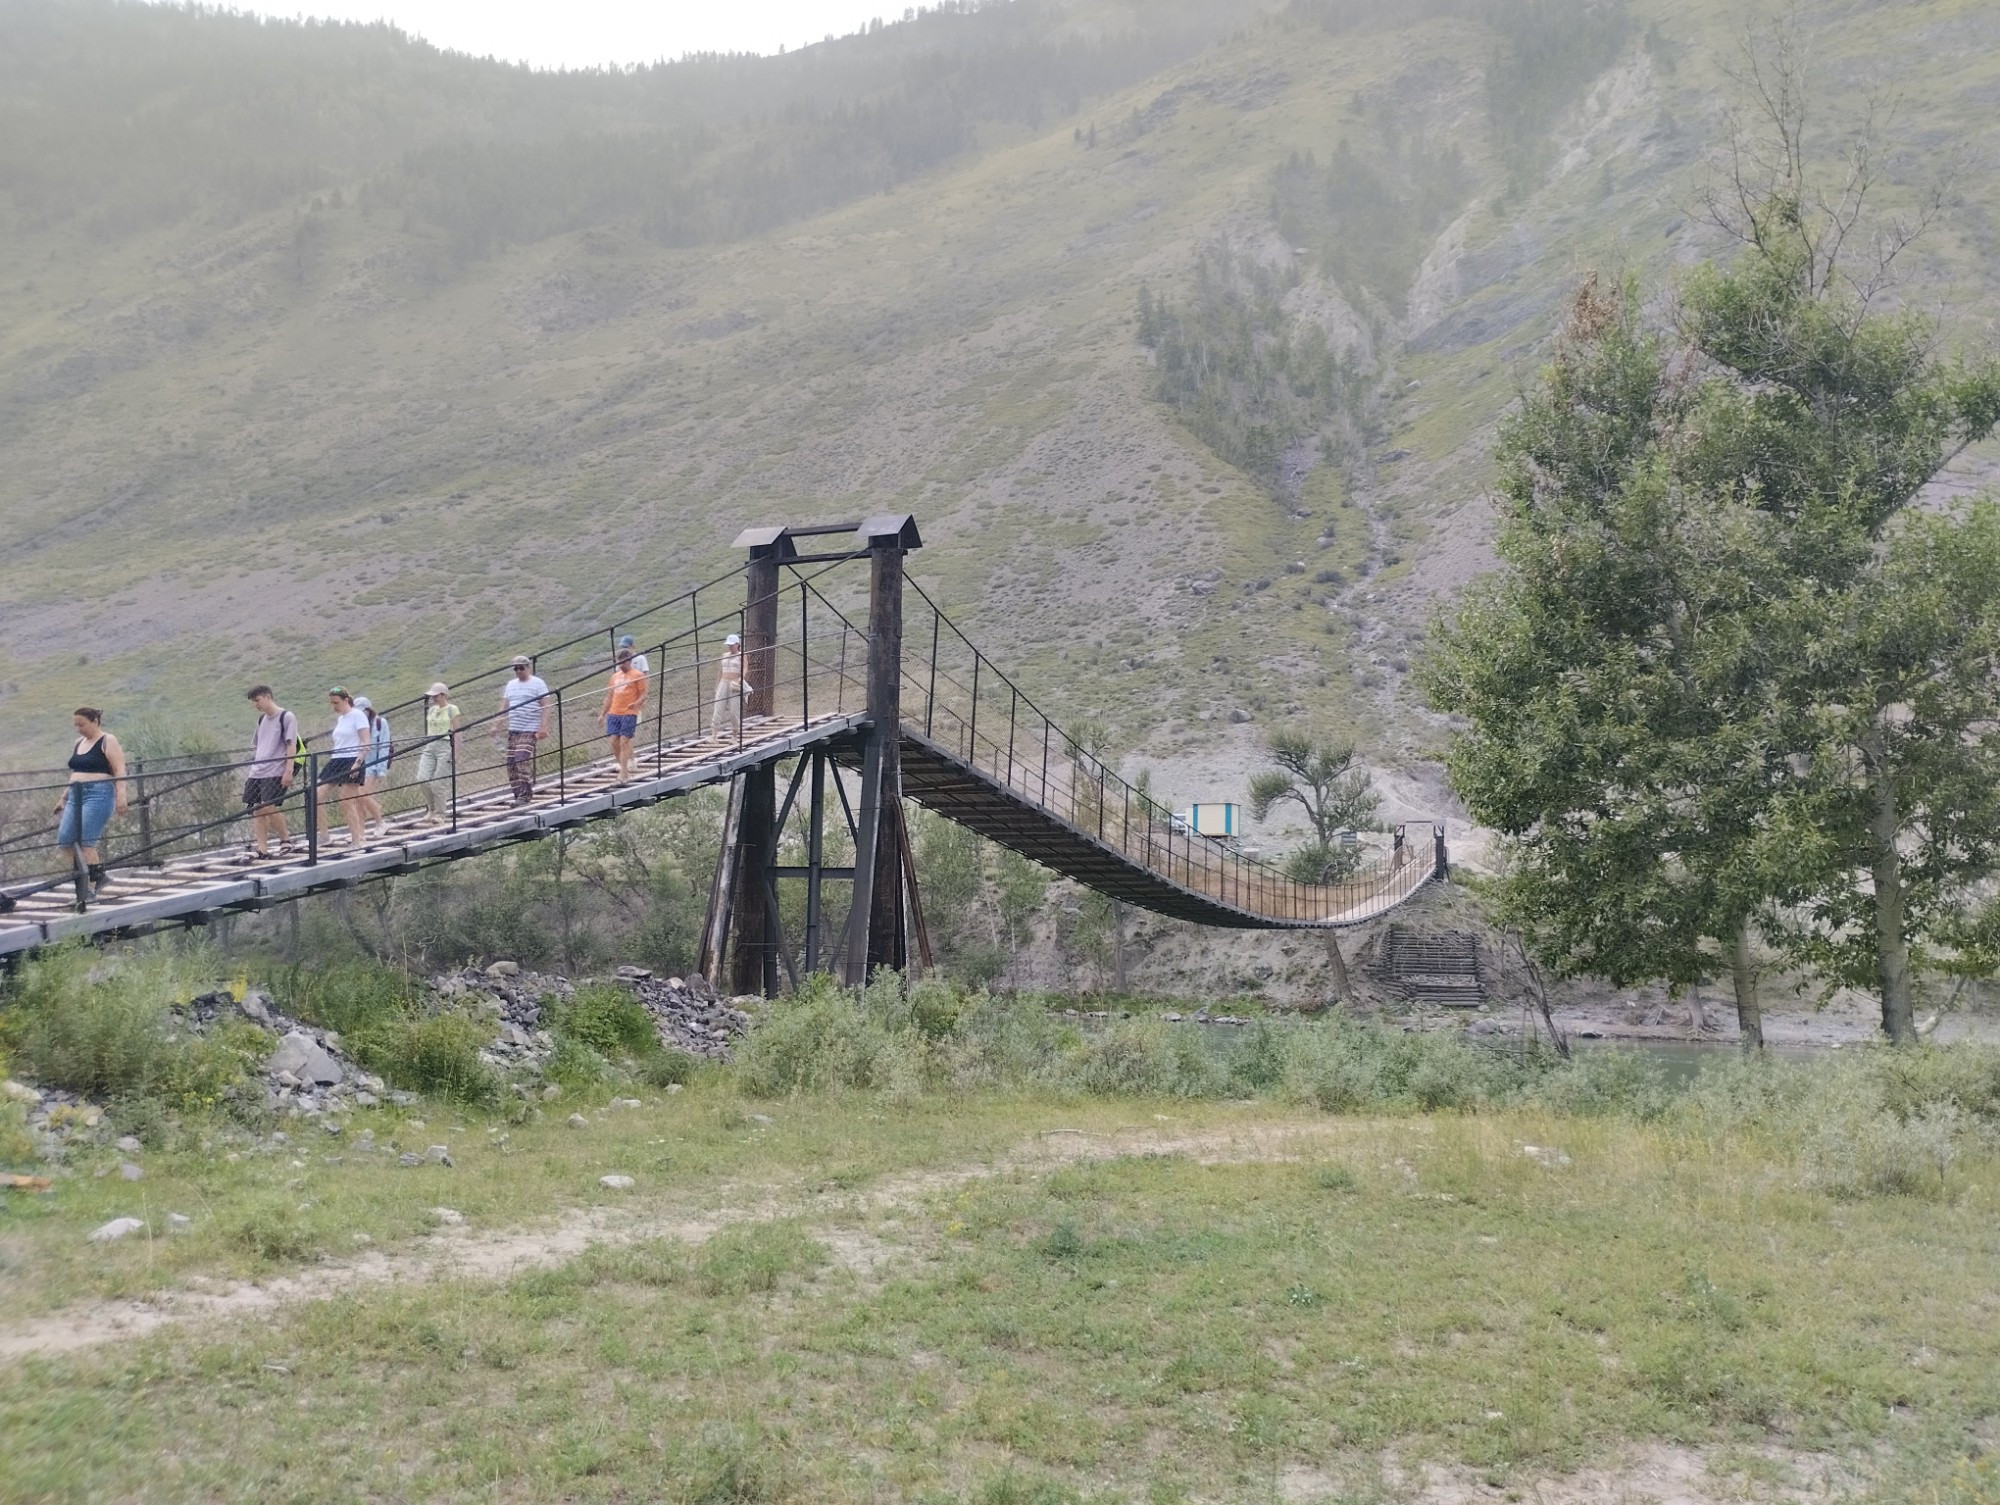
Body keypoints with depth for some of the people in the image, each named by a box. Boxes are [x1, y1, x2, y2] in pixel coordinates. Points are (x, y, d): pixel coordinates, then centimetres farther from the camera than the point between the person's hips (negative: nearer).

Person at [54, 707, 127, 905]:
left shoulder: (107, 742, -2)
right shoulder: (78, 743, 20)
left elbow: (119, 772, -9)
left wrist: (120, 797, -20)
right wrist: (64, 799, 26)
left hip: (98, 795, -8)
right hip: (76, 796, 8)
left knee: (85, 842, -15)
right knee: (64, 840, -3)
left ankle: (94, 883, -9)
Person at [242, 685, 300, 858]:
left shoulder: (286, 717, -3)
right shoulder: (262, 719, 19)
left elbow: (291, 745, -8)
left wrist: (288, 771, -14)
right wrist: (251, 770, 19)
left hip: (275, 772, -7)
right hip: (257, 772, 7)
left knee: (269, 807, -16)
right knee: (256, 809, -1)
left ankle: (285, 839, 4)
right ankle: (262, 849, 2)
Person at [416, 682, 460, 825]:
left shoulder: (452, 709, -1)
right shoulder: (431, 710, 16)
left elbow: (456, 733, -3)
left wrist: (456, 753, -8)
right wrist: (425, 747, 20)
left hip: (445, 747, -6)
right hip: (430, 747, 6)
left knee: (439, 783, -6)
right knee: (422, 778, -7)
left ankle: (440, 814, 6)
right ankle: (431, 809, 11)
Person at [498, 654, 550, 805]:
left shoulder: (537, 684, -1)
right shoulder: (511, 684, 17)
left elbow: (545, 707, -6)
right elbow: (504, 706, 19)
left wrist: (543, 727, -16)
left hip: (529, 731, -7)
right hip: (512, 730, 7)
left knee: (523, 761, -17)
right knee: (511, 763, 2)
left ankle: (524, 795, -13)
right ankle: (517, 794, 9)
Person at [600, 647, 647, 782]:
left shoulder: (637, 675, 0)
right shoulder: (615, 676, 17)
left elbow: (643, 694, -3)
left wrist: (636, 703, -23)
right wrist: (603, 714, 20)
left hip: (629, 713, -5)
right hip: (614, 713, 5)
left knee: (624, 741, -9)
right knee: (614, 740, -2)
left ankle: (623, 773, -10)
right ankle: (625, 769, 11)